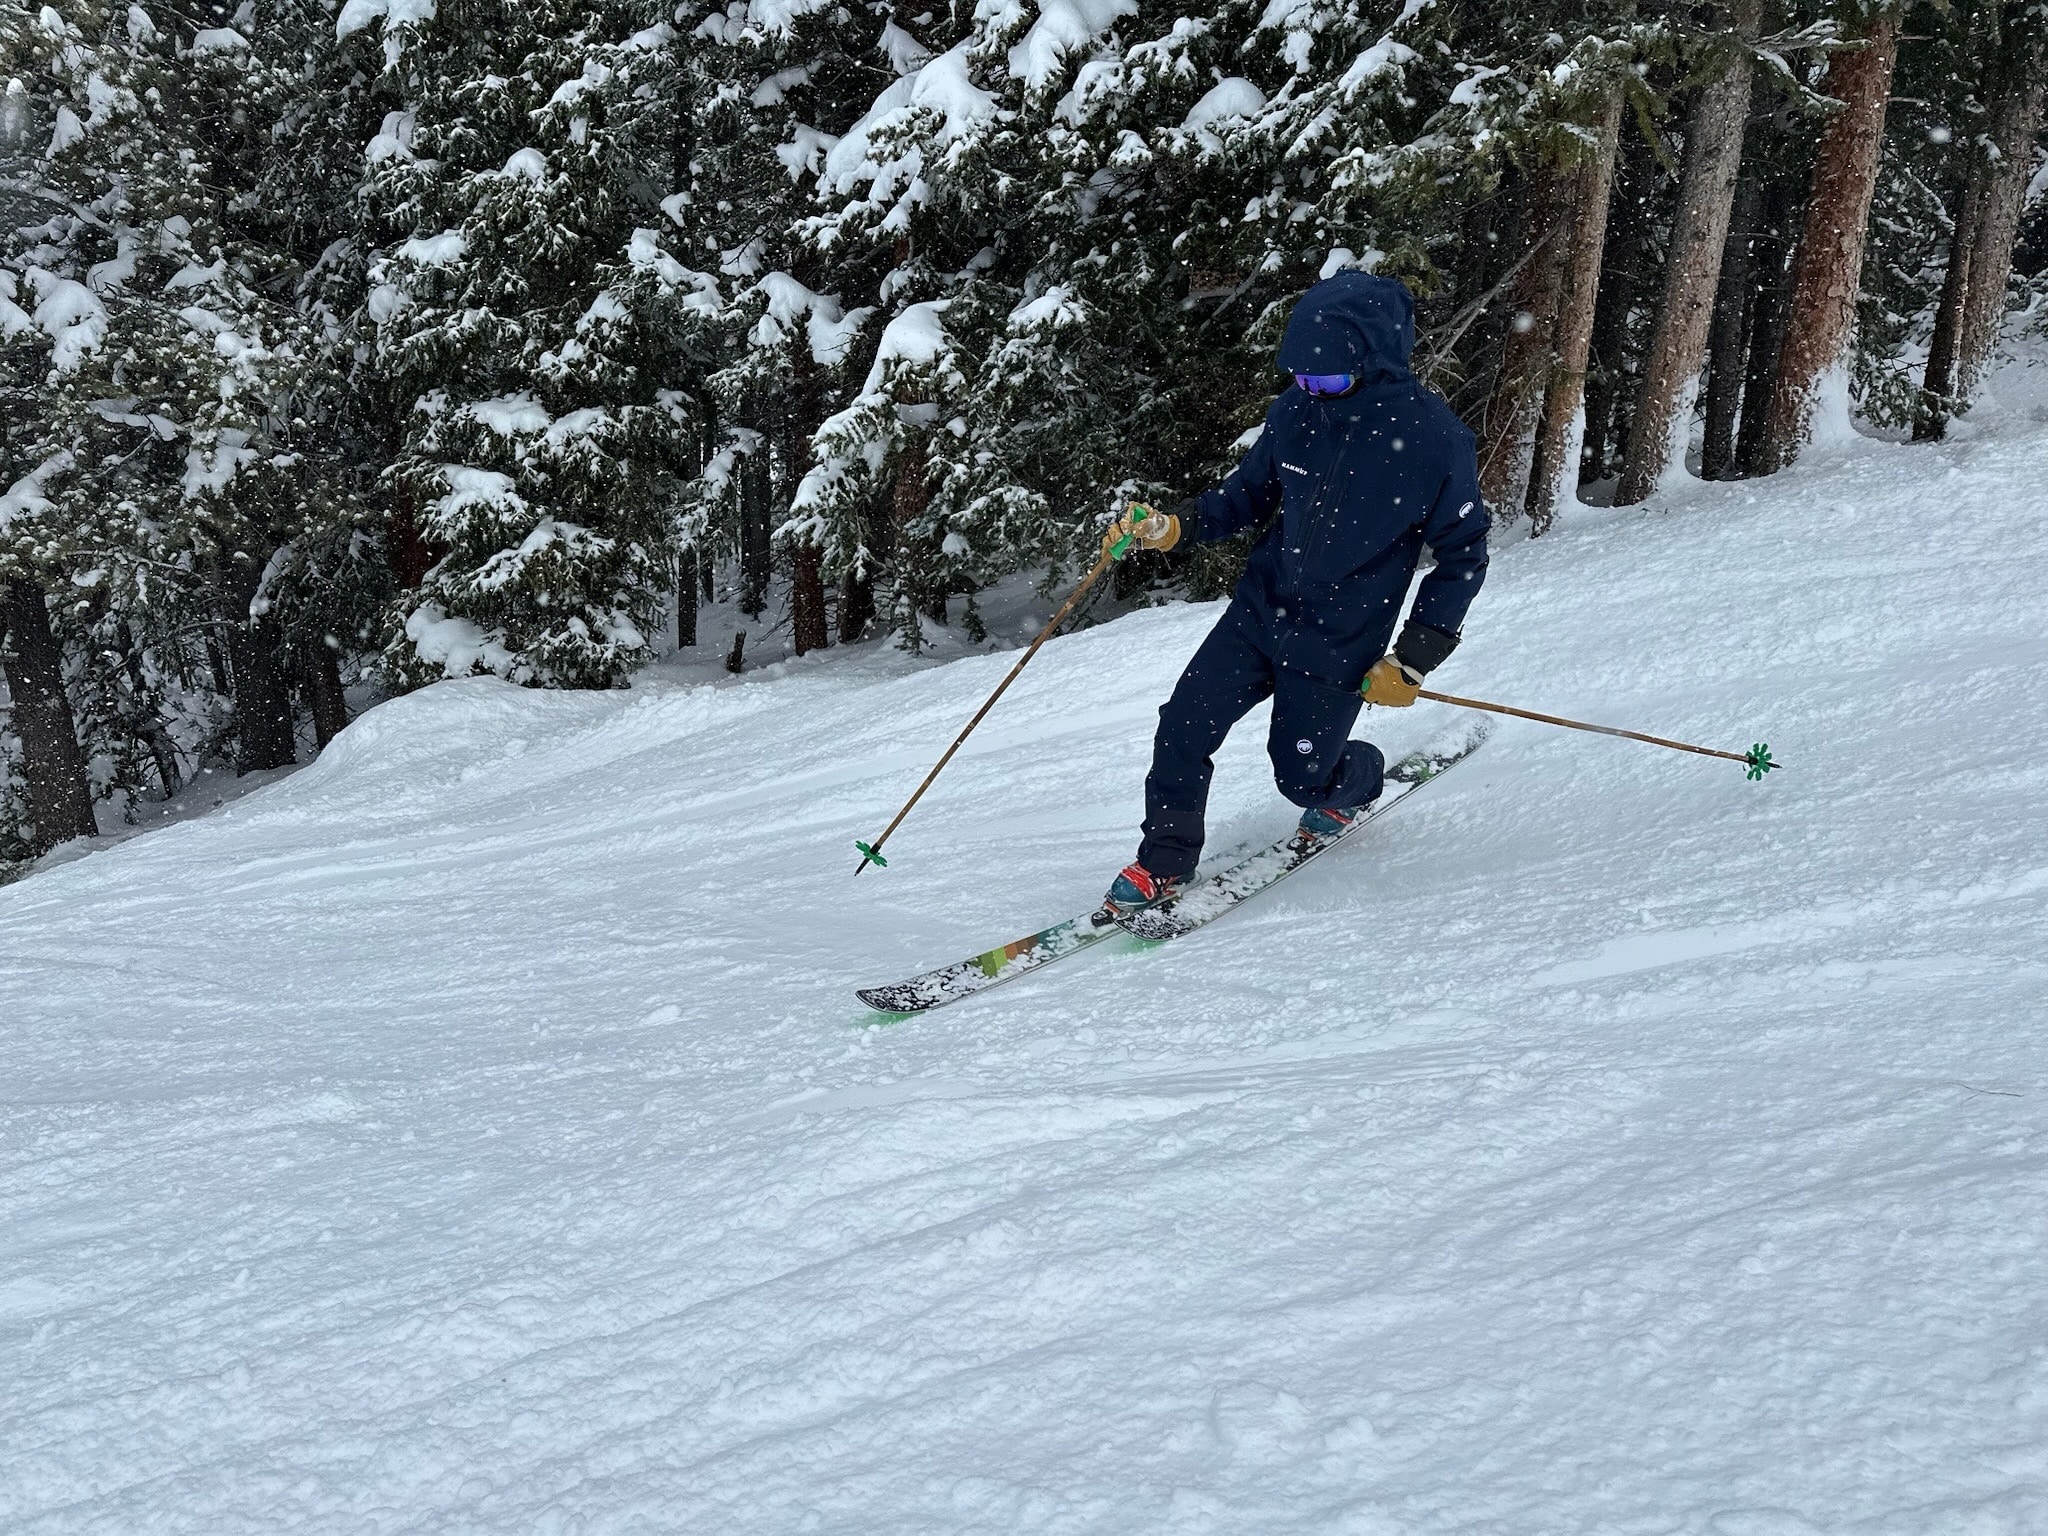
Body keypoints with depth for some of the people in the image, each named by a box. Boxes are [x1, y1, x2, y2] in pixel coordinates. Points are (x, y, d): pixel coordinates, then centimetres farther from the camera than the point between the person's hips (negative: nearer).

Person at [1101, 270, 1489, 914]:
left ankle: (1358, 782, 44)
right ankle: (1164, 863, 13)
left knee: (1302, 778, 8)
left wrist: (1413, 660, -11)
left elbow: (1463, 557, -9)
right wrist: (1175, 524, -8)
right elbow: (1250, 493, 9)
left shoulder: (1434, 438, -20)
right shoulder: (1298, 408, -8)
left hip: (1340, 642, -4)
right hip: (1261, 607, 4)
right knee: (1184, 726, -7)